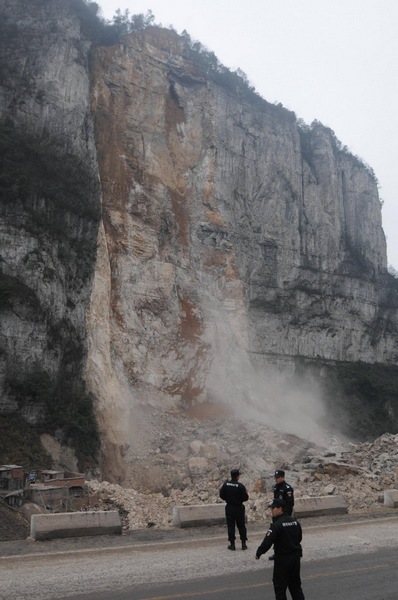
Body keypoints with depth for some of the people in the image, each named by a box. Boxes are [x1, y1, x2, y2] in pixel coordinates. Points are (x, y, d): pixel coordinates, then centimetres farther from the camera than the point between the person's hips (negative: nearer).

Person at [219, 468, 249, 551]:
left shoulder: (225, 485, -7)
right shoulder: (240, 486, -15)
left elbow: (221, 495, -1)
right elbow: (245, 497, -12)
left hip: (229, 508, 1)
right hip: (239, 508, -1)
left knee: (230, 526, 8)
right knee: (241, 526, 10)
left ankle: (232, 544, 8)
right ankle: (243, 544, 13)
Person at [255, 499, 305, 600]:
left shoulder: (277, 525, -20)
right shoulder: (295, 522, 4)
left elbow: (267, 541, -23)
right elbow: (299, 538, 16)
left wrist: (258, 553, -10)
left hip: (282, 558, -7)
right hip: (296, 557, 7)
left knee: (280, 585, 5)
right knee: (295, 584, 20)